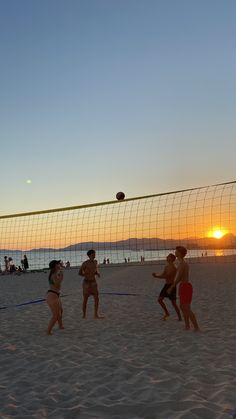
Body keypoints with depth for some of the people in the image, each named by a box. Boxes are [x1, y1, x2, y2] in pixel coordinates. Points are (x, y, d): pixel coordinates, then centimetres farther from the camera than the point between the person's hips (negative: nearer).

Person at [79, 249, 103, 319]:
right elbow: (79, 273, -7)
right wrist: (87, 275, -18)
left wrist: (98, 273, -8)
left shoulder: (95, 262, 3)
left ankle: (96, 315, 11)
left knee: (97, 299, 2)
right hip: (86, 282, -5)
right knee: (85, 299, 4)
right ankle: (84, 315, 19)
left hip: (94, 282, 5)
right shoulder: (85, 263, -15)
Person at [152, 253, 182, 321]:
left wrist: (156, 276, -21)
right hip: (166, 285, 8)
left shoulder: (172, 268, -18)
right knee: (160, 299, 6)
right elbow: (163, 275, 9)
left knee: (173, 303, -2)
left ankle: (179, 317, 13)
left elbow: (166, 276, -26)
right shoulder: (166, 266, 10)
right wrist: (156, 274, -10)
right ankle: (167, 313, 23)